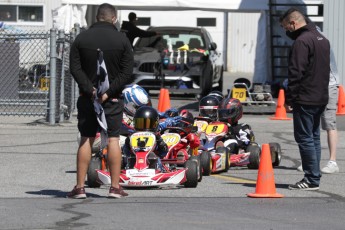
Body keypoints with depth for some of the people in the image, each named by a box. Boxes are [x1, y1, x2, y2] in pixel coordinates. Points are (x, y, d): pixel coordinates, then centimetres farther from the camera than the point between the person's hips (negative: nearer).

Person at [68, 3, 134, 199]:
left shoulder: (82, 38, 2)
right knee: (113, 139, 1)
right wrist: (108, 92, -11)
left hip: (87, 97, 1)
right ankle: (115, 187, -2)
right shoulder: (122, 39, -2)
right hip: (113, 99, -1)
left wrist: (90, 90, -11)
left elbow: (75, 68, -6)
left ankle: (80, 187, 2)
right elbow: (127, 72, -9)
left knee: (86, 140, 4)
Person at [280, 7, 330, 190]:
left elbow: (296, 73, -19)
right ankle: (314, 177, 16)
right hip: (321, 98, 10)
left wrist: (289, 99, -15)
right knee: (314, 137, 14)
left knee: (304, 138, -6)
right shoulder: (322, 39, 16)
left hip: (305, 100, -10)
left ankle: (312, 179, -8)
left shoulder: (301, 41, -15)